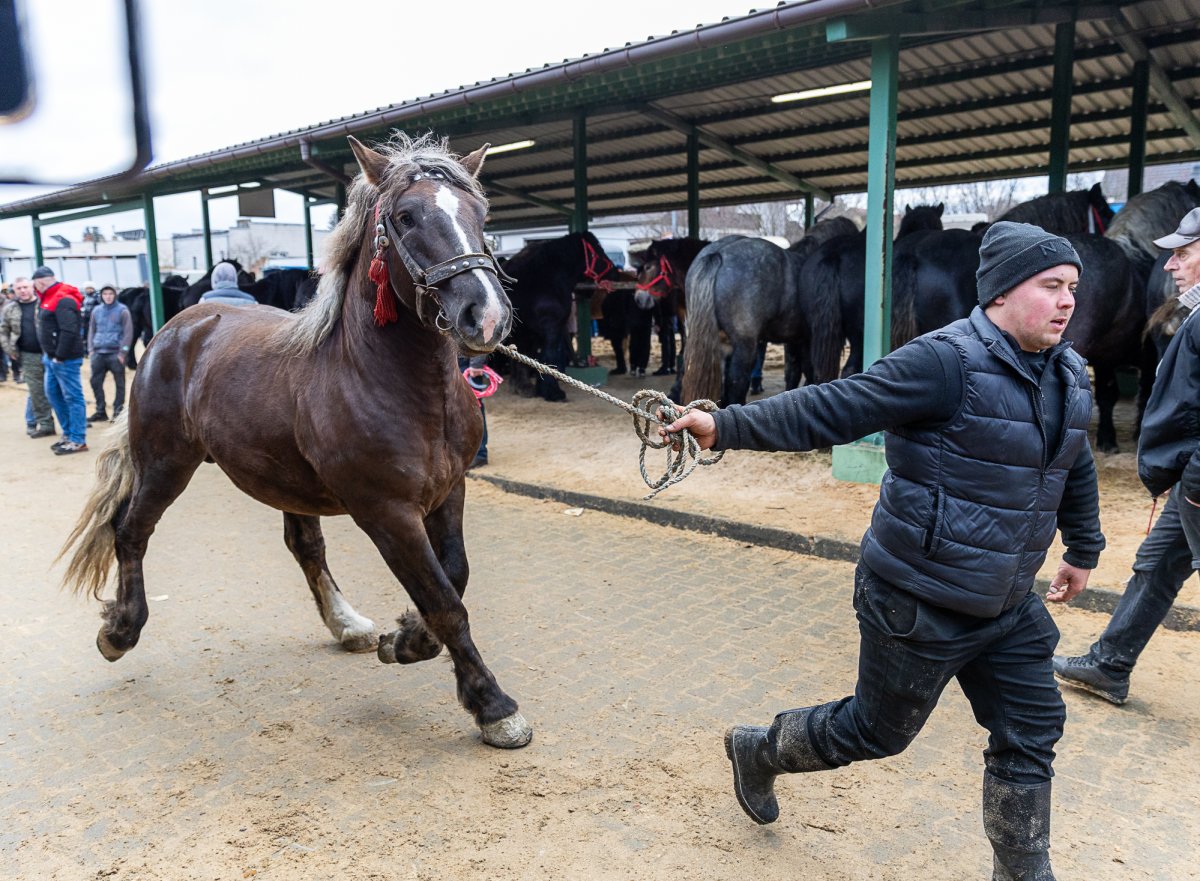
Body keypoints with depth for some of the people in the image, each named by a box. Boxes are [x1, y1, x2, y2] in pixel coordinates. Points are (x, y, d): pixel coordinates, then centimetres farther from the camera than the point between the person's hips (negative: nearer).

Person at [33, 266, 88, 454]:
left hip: (65, 359, -10)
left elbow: (69, 331, -25)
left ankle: (78, 440, 0)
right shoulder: (50, 298, 16)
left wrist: (60, 356, -20)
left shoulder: (63, 300, -17)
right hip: (52, 358, 10)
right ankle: (68, 433, 26)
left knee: (73, 398, -5)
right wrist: (48, 354, 14)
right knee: (53, 394, 16)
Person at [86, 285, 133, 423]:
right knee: (95, 382, 3)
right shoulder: (96, 311, 11)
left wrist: (123, 352, -11)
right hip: (98, 353, 4)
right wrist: (91, 349, 7)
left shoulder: (122, 311, -1)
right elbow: (91, 331, 17)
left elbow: (128, 332, -5)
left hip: (115, 353, -4)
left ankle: (118, 410, 10)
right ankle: (100, 411, 12)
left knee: (119, 383, 2)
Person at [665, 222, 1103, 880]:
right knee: (877, 732, 11)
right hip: (921, 604, -7)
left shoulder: (1069, 376, 5)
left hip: (1006, 606, 7)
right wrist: (728, 427, -33)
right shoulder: (947, 363, -22)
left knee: (1031, 736, 12)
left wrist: (1084, 549, 30)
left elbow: (1076, 468, 21)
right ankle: (757, 751, 37)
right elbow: (832, 410, -27)